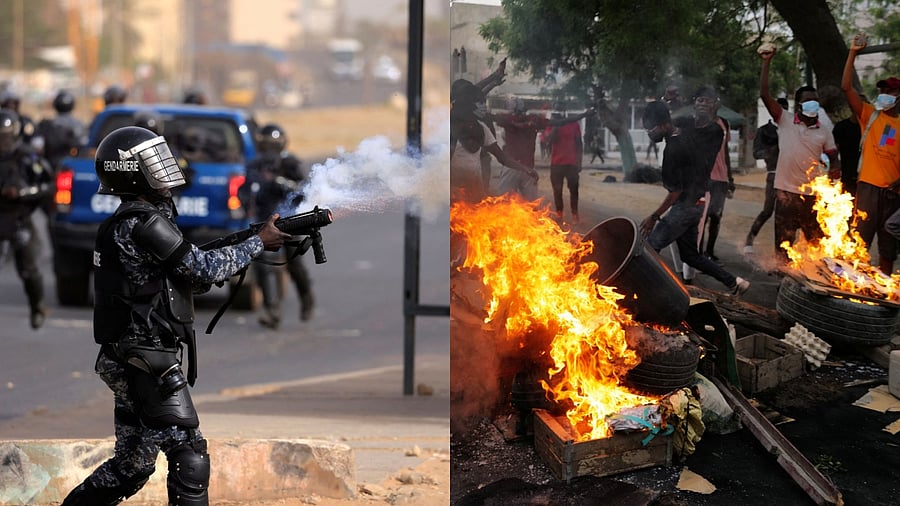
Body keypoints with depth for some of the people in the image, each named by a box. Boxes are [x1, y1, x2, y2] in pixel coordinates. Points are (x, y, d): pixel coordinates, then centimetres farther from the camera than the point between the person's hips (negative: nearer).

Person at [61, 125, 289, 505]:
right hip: (149, 364, -10)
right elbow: (203, 269, -14)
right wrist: (259, 243, -4)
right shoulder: (141, 224, -15)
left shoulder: (132, 221, 16)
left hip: (131, 363, 10)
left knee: (132, 465, 16)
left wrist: (244, 250, 5)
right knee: (189, 456, -7)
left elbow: (191, 278, 17)